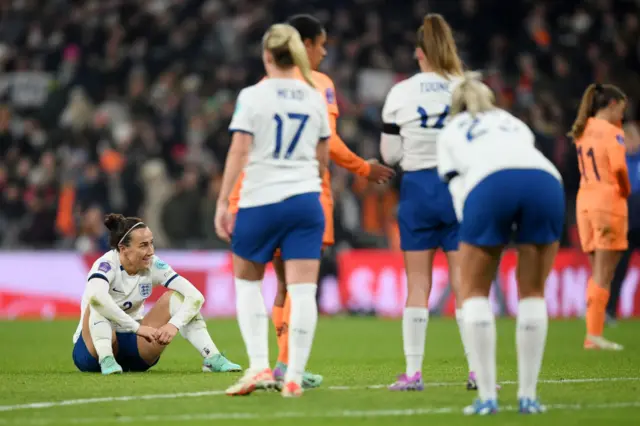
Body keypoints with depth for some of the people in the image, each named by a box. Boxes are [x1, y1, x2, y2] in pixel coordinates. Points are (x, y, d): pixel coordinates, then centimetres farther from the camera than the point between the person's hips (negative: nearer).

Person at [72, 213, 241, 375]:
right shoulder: (107, 265, -21)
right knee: (99, 303, -32)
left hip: (131, 344, 5)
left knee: (175, 297, -11)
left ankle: (212, 358, -20)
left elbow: (195, 296, -13)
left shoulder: (153, 265, -7)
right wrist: (137, 327, -43)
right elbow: (95, 296, -45)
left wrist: (174, 325, -30)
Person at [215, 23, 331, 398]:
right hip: (307, 201, 3)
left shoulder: (253, 96, -5)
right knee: (303, 290, 0)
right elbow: (323, 159, 14)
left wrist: (223, 202, -7)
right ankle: (294, 378, -4)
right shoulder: (315, 98, 8)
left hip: (260, 201, -3)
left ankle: (259, 366, 1)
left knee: (247, 282, 15)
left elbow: (238, 153, -10)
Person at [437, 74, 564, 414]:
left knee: (474, 291, 13)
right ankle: (528, 396, 12)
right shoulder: (513, 122, 40)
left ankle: (487, 396, 3)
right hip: (546, 179, 2)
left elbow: (455, 183, 18)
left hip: (489, 183, -2)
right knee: (532, 292, 16)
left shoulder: (450, 132, 31)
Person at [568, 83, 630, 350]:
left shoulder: (583, 131, 12)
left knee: (597, 274, 15)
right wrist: (626, 189, -2)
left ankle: (593, 333, 12)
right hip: (608, 202, -7)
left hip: (585, 203, 7)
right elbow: (619, 167, -21)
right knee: (603, 276, -4)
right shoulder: (611, 132, -10)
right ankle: (594, 335, -6)